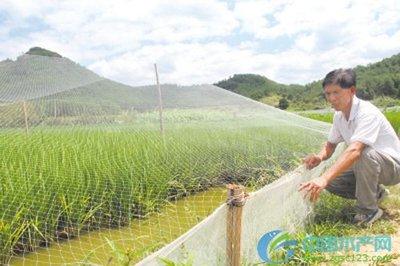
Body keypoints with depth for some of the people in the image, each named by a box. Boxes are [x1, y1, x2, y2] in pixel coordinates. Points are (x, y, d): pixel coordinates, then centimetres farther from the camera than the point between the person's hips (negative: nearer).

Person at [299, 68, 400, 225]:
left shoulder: (367, 113, -29)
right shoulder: (339, 116, -4)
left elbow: (354, 150, -44)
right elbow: (331, 144, 5)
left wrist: (324, 179, -53)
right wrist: (320, 157, -20)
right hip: (368, 166, 7)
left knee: (365, 155, -38)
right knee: (330, 181, -10)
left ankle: (369, 210, -16)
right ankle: (375, 193, 13)